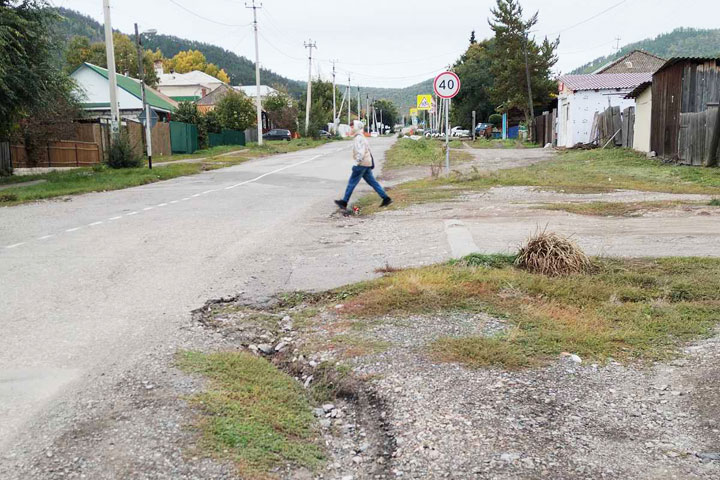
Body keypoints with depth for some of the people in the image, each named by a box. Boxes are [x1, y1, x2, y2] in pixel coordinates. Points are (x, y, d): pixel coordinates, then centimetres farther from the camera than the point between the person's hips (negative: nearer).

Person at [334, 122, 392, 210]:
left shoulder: (359, 138, -15)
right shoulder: (362, 137, 18)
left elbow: (361, 152, -25)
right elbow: (368, 150, 22)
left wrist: (357, 163, -25)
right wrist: (372, 161, 24)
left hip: (362, 164, -10)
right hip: (367, 163, 10)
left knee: (352, 182, -2)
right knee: (372, 182, 10)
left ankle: (344, 202, 4)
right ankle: (386, 198, 6)